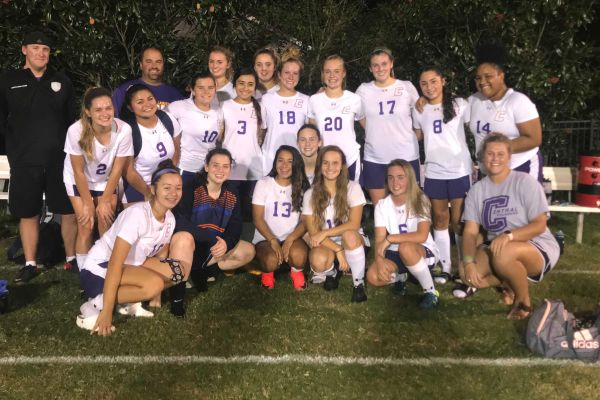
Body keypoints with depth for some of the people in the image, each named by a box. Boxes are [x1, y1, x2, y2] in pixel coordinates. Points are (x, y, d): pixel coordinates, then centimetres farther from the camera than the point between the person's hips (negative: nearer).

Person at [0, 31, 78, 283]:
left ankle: (71, 259, 19)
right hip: (24, 161, -1)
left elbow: (72, 119, 11)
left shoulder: (61, 81, 10)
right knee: (28, 214, 7)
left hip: (60, 159, 1)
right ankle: (30, 264, 19)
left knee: (68, 212, 3)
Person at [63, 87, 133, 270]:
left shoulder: (124, 130, -31)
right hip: (79, 181, -1)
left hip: (106, 181, 1)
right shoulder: (76, 131, -32)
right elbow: (79, 172, -19)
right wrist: (88, 204, -12)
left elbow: (117, 170, -17)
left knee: (106, 226, -3)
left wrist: (105, 201, -9)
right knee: (86, 227, -6)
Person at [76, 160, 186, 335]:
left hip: (131, 267, 8)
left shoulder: (170, 218, 0)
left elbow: (161, 256, 5)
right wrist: (107, 312, -31)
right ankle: (96, 305, -16)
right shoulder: (138, 214, -25)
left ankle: (129, 301, -4)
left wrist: (174, 270, -19)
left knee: (178, 271, -9)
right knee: (154, 285, -31)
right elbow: (115, 264, -28)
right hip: (99, 271, -8)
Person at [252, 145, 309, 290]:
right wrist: (273, 241, -20)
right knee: (272, 260, -33)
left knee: (298, 255, -33)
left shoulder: (301, 186, 2)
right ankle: (267, 271, 5)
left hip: (292, 238, 1)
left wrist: (290, 239, -20)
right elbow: (257, 218, -6)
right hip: (265, 238, -1)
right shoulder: (263, 184, -3)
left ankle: (297, 271, 5)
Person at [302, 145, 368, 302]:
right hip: (325, 243, 1)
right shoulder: (310, 194, -9)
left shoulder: (352, 188, -12)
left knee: (349, 235, -38)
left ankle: (359, 284, -13)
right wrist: (338, 250, -23)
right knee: (318, 261, -34)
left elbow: (354, 224, -17)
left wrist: (325, 233, -23)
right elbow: (313, 232, -12)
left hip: (352, 240, 0)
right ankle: (332, 273, 7)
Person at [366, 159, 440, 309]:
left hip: (423, 252, -3)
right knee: (373, 276, -24)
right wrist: (379, 260, -30)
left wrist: (390, 238, -27)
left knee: (405, 247, -38)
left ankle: (431, 291, -16)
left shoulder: (420, 201, -14)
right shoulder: (382, 205, -5)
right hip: (395, 254, 4)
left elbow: (422, 236, -27)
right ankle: (400, 277, 13)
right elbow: (379, 239, -11)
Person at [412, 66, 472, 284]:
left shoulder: (460, 105, -3)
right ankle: (445, 267, 20)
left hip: (460, 170, -3)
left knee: (459, 221, 1)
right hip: (434, 172, 3)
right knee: (440, 219, 10)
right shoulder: (419, 110, 5)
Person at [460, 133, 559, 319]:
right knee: (465, 272, -21)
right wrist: (469, 261, -23)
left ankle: (524, 299, -8)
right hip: (495, 248, 5)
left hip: (538, 247, -5)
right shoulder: (477, 190, 1)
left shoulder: (525, 182, -12)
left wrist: (509, 236, -32)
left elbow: (540, 225, -14)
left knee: (503, 254, -38)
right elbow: (470, 231, -5)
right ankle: (508, 283, 8)